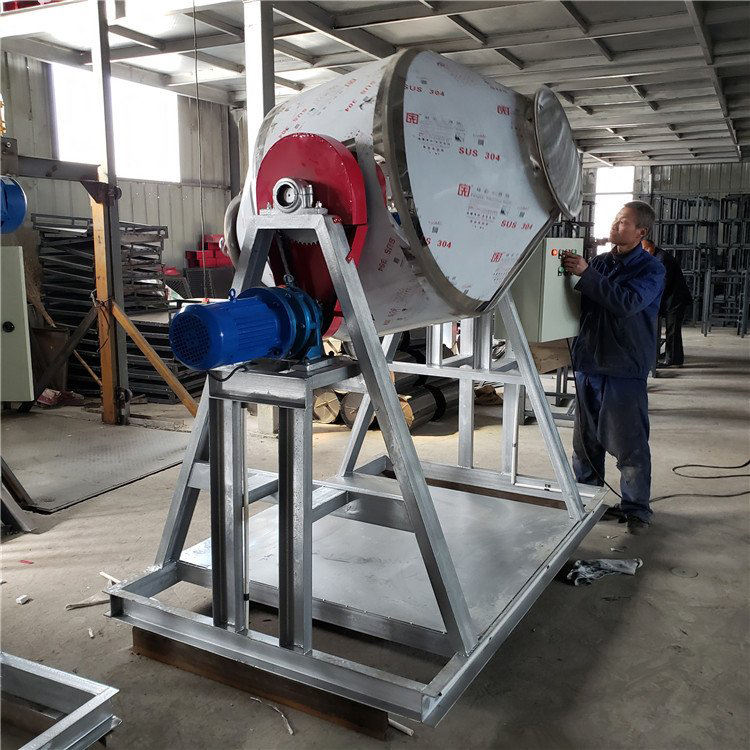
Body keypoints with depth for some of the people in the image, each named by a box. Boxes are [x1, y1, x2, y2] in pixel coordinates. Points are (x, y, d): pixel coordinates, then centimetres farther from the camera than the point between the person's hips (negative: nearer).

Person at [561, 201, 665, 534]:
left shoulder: (650, 269, -4)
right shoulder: (598, 262, 11)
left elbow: (627, 303, -23)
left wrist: (585, 274, -24)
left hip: (625, 369, -5)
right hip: (589, 363, 5)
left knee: (630, 445, 1)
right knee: (586, 440, 13)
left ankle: (636, 508, 16)